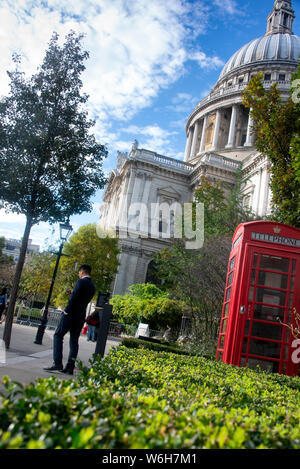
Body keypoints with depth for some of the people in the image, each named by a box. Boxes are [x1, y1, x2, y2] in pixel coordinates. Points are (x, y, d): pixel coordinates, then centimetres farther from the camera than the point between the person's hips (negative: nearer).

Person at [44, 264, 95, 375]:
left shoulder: (81, 282, -10)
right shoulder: (92, 287, 14)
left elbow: (74, 298, -18)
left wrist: (66, 310, -10)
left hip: (71, 313, -8)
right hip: (81, 317, 8)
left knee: (58, 336, -1)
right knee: (74, 341, 9)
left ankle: (57, 363, -9)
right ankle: (70, 367, 8)